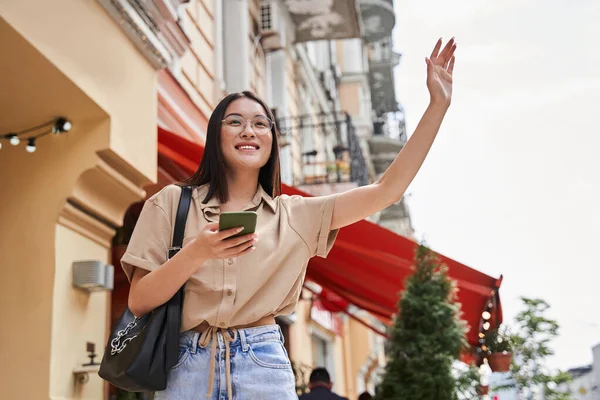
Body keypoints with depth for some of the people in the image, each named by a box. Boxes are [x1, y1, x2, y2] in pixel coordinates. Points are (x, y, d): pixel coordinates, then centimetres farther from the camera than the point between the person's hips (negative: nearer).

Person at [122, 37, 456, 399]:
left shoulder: (295, 216, 7)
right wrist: (197, 253, -19)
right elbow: (139, 302, -2)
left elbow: (387, 190, 1)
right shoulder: (172, 203, 3)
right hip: (187, 368, -1)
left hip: (264, 369, 1)